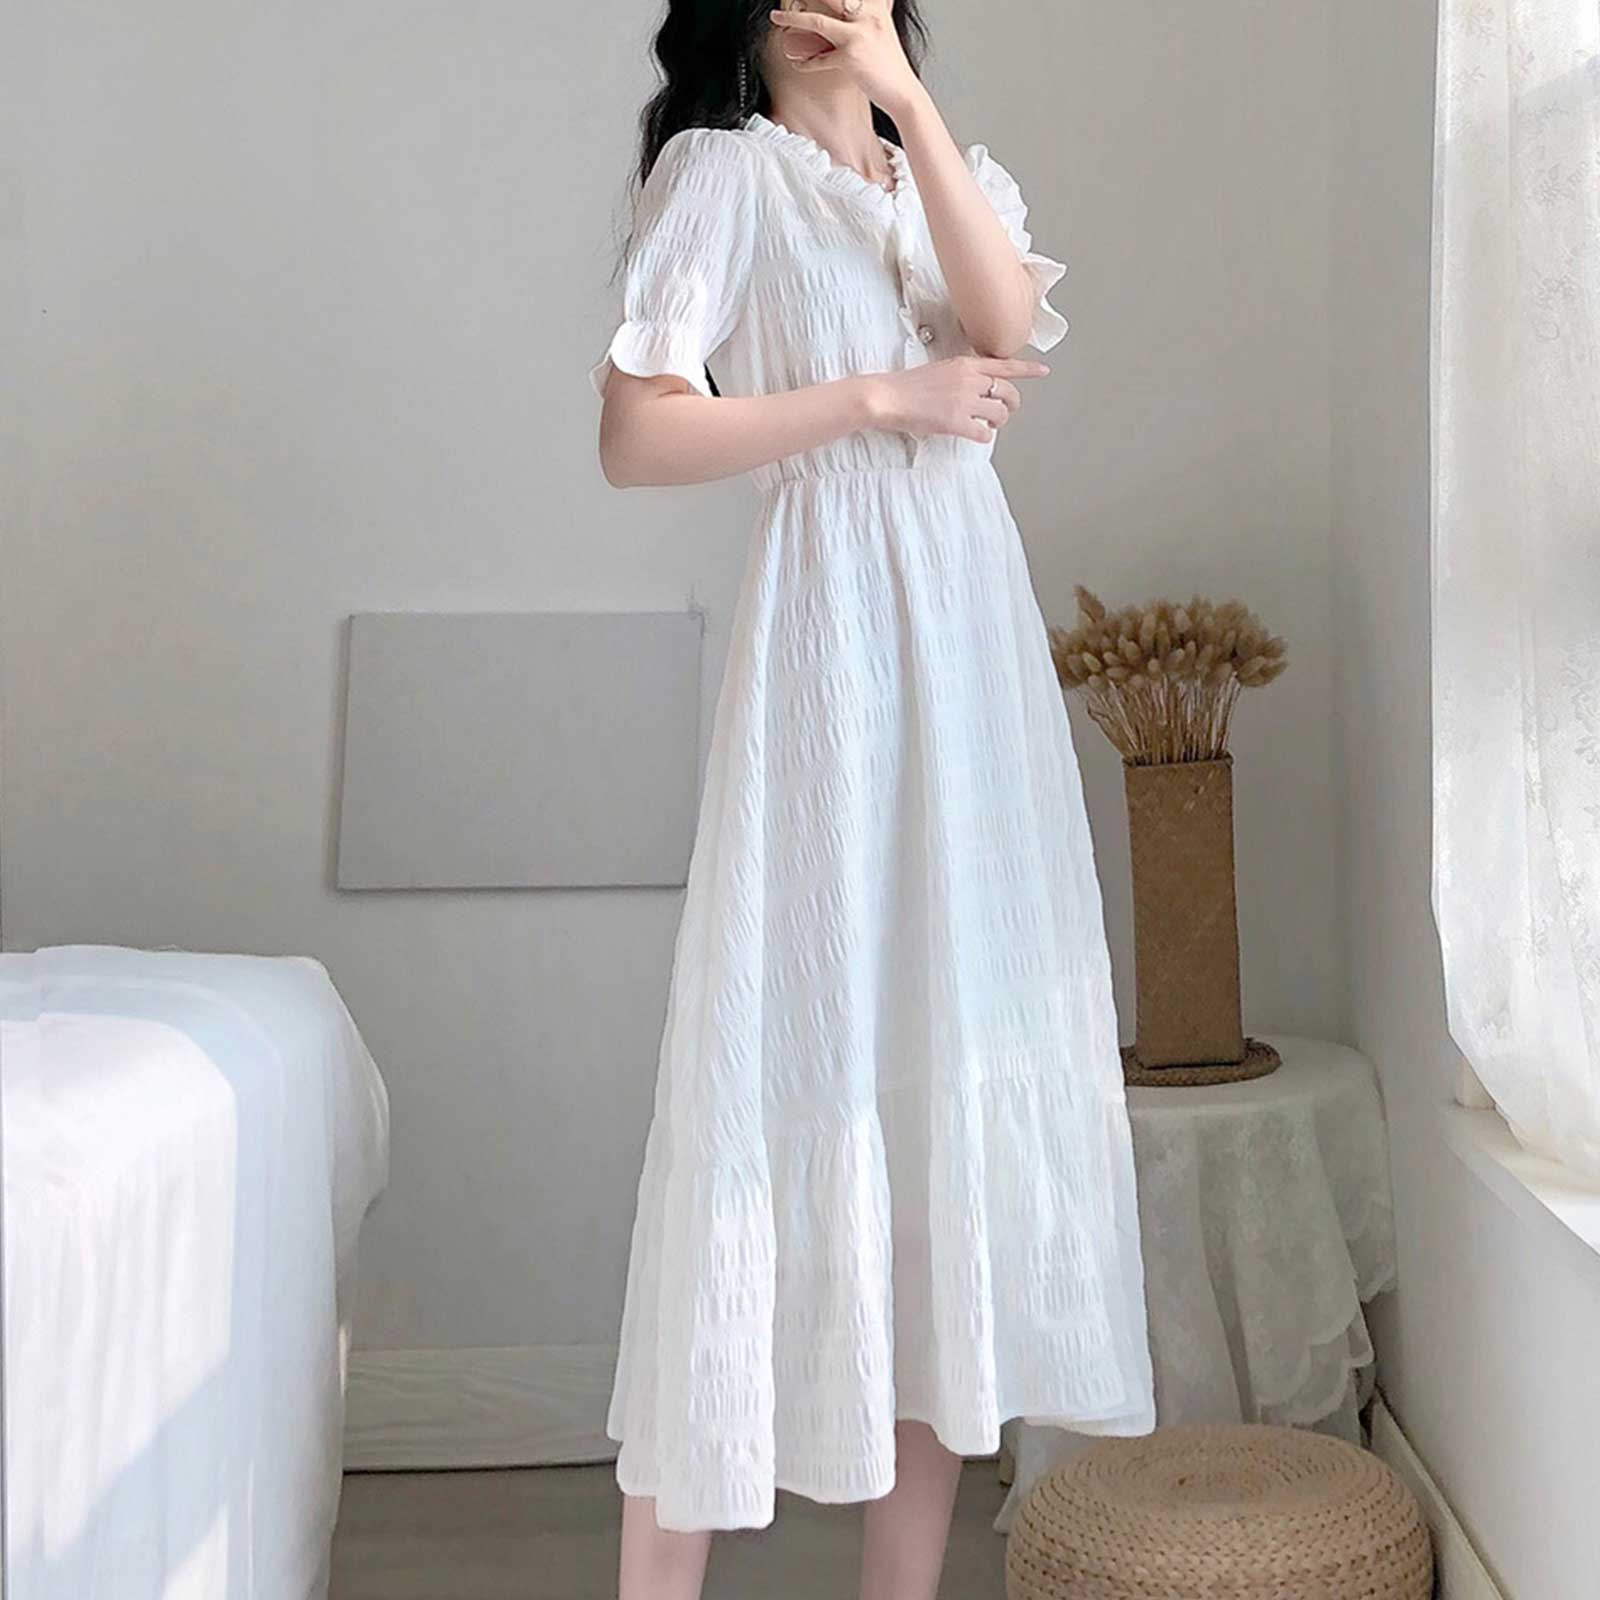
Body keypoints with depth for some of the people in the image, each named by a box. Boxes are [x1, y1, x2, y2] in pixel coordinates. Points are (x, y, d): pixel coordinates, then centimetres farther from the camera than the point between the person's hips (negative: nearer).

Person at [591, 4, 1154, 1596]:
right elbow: (636, 434, -9)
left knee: (958, 1058, 3)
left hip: (973, 634, 6)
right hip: (826, 626, -5)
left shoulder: (961, 179, 19)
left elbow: (1009, 320, -4)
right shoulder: (722, 169, 3)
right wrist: (880, 399, -8)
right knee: (793, 1055, -8)